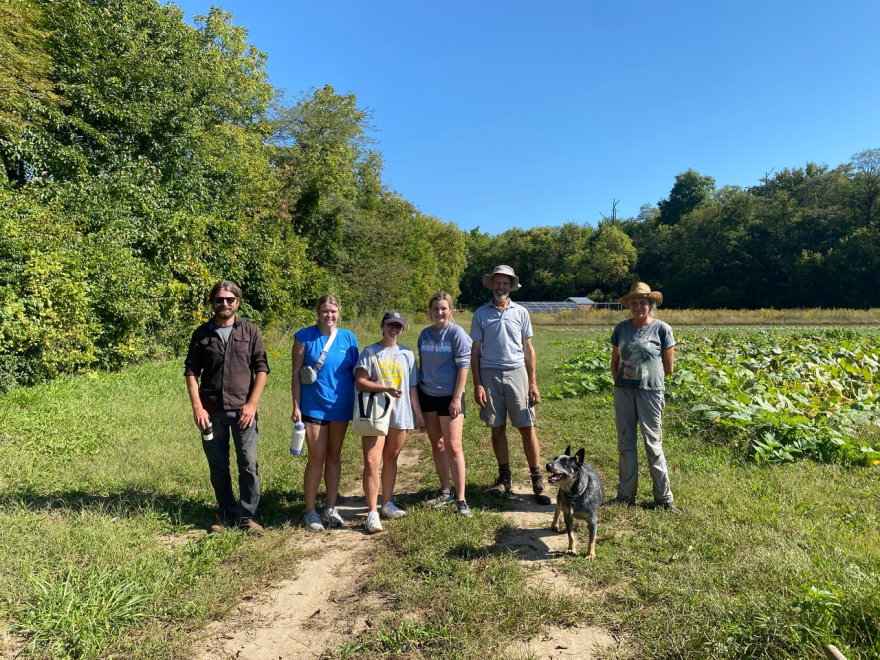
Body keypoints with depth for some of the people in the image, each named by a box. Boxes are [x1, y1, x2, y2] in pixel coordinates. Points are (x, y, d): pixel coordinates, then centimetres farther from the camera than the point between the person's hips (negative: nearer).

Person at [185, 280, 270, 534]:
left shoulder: (250, 331, 3)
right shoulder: (202, 334, 6)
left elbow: (261, 369, 1)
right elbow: (191, 372, 5)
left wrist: (252, 404, -7)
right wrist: (197, 408, -4)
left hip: (242, 410, -1)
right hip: (212, 411, 2)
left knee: (248, 464, -1)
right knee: (218, 466, 9)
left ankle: (249, 517, 12)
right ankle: (227, 516, 23)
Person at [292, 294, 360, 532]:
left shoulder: (348, 338, 2)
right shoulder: (305, 337, -5)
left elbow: (356, 373, 7)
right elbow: (296, 374, -3)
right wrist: (296, 406, -7)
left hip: (341, 406, 3)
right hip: (313, 406, -3)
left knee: (334, 456, 11)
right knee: (317, 458, -1)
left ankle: (331, 508, 23)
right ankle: (310, 511, 14)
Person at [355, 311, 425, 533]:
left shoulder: (407, 354, 12)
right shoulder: (370, 352, -1)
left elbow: (412, 386, 14)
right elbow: (359, 382, -9)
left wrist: (418, 412, 13)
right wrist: (385, 388, -19)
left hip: (400, 414, 4)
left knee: (391, 459, 14)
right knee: (372, 462, -9)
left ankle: (387, 504, 27)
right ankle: (372, 513, -3)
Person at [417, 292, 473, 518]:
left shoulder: (456, 333, -9)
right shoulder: (425, 334, 6)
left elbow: (463, 367, -11)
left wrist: (457, 398, -14)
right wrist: (416, 394, 11)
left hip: (450, 396, -5)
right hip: (427, 395, 5)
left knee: (453, 446, -6)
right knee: (436, 444, 11)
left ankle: (461, 499, 1)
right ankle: (445, 492, 24)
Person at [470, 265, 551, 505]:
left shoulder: (521, 312, 6)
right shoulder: (481, 313, 5)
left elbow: (528, 349, 8)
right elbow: (475, 351, 5)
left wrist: (533, 382, 2)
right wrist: (477, 384, -3)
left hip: (516, 373, 0)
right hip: (489, 375, 0)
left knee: (527, 427, -2)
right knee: (497, 428, 8)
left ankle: (537, 480, 8)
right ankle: (504, 477, 22)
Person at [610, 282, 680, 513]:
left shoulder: (662, 329, -4)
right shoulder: (622, 328, 6)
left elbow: (668, 367, 0)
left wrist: (649, 377, 7)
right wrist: (622, 382, 6)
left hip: (650, 391, -4)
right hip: (623, 390, 4)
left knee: (653, 443, 2)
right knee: (625, 443, 10)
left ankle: (664, 497, 16)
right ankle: (625, 495, 22)